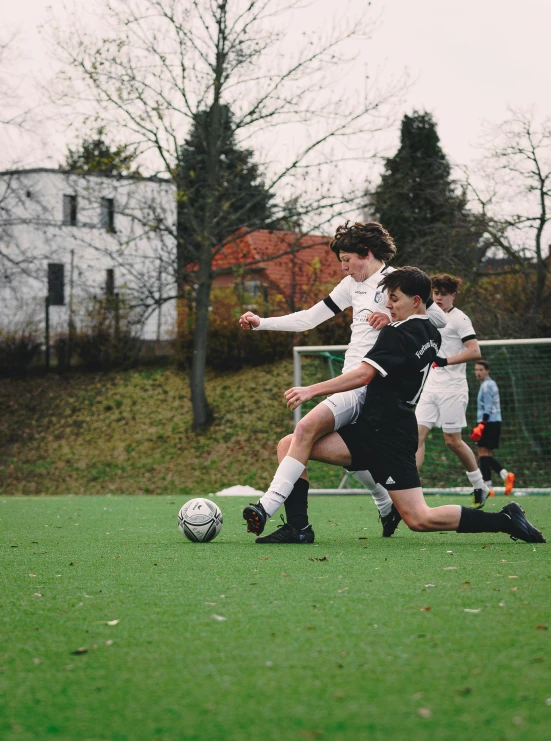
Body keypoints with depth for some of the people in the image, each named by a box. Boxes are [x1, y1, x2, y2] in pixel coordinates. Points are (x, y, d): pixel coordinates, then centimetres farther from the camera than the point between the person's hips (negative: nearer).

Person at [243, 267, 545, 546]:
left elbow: (363, 375, -24)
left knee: (419, 519, -11)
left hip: (385, 433, -10)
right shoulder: (431, 334, 13)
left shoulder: (397, 334, -13)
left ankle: (504, 520, -2)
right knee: (291, 445, 1)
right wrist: (386, 322, 20)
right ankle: (297, 526, -7)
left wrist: (311, 390, -24)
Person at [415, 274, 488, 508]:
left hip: (452, 389, -7)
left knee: (452, 440, -2)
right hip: (431, 387, 7)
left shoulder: (459, 319, -8)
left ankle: (479, 486, 18)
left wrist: (446, 361, -25)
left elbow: (475, 351, -18)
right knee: (417, 434, -7)